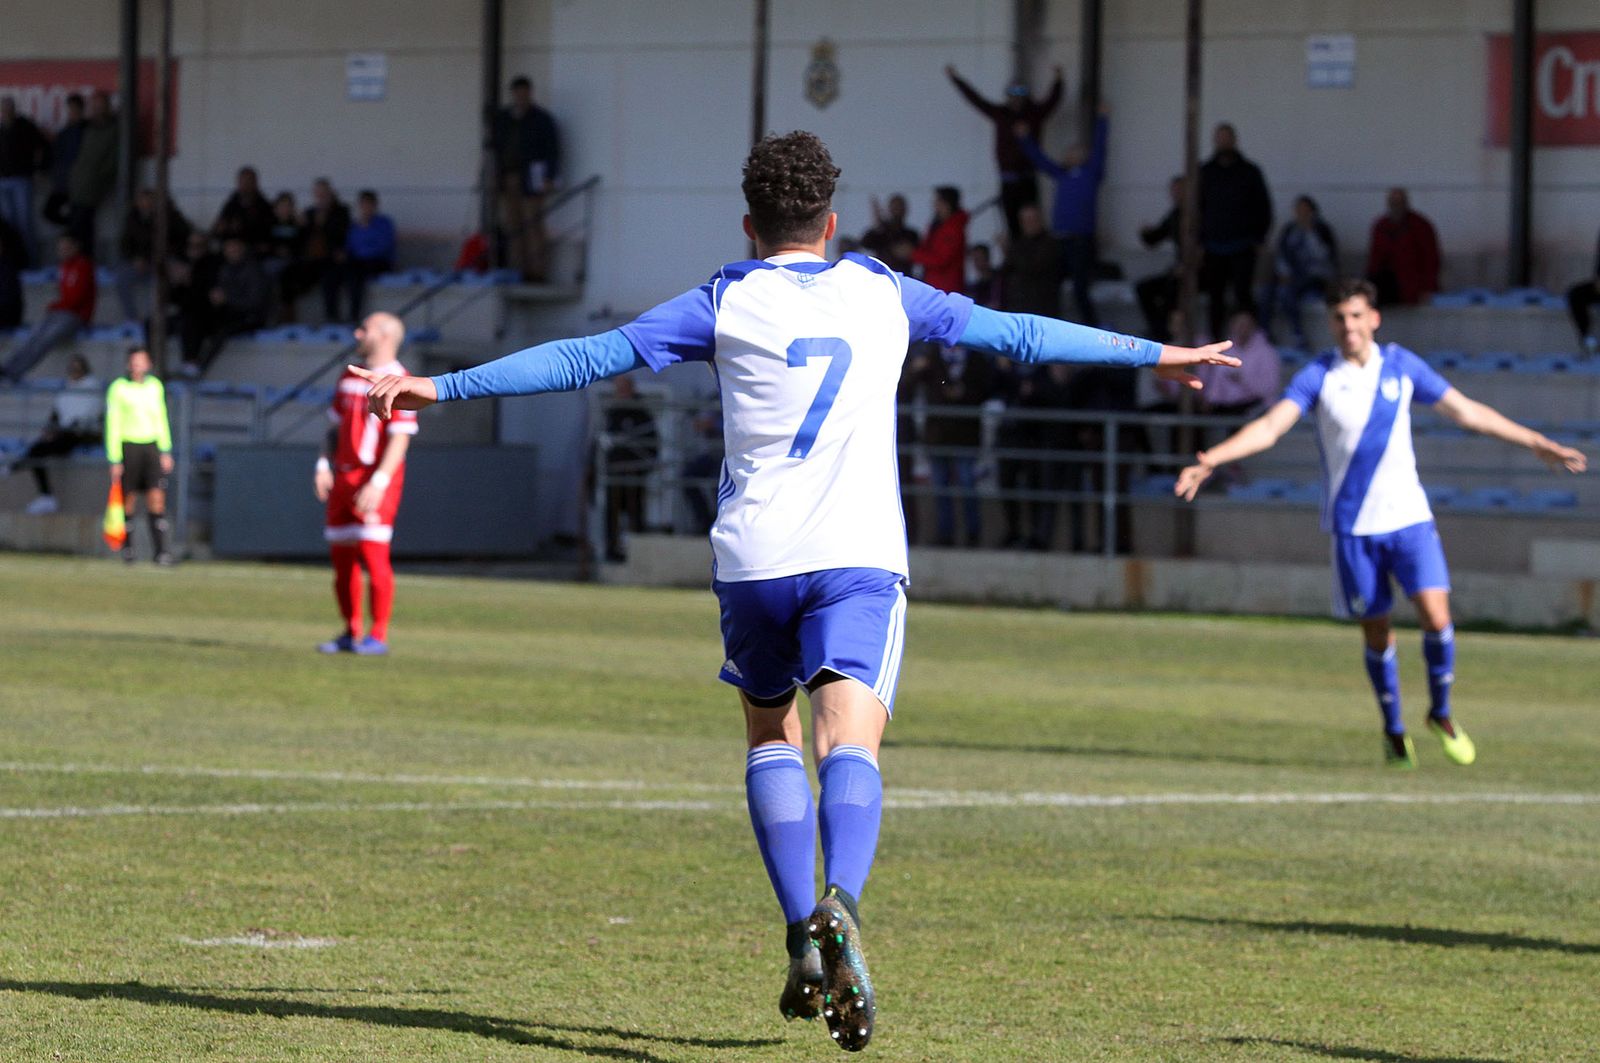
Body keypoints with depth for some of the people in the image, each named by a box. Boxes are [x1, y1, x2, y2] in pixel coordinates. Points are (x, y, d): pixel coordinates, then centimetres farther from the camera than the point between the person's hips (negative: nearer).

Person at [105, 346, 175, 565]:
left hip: (151, 446, 3)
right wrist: (114, 461, -11)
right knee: (129, 499, 3)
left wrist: (166, 452, 9)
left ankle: (160, 551, -13)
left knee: (157, 498, -10)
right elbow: (112, 425, -8)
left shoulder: (155, 386, 5)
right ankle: (127, 547, 22)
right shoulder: (118, 388, -8)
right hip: (128, 446, -3)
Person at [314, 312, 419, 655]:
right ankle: (351, 633, 14)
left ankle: (378, 636, -9)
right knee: (341, 557, 6)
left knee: (372, 552, -13)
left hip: (376, 480, -8)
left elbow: (400, 439, -15)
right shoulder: (349, 378, 16)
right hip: (343, 477, 8)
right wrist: (324, 465, 6)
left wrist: (378, 483, -23)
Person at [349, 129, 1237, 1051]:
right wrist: (1155, 355, 33)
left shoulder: (724, 304, 8)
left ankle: (802, 935, 6)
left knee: (771, 735, 19)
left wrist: (444, 387, 10)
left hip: (754, 559, 0)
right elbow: (1018, 334, 22)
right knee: (850, 741, -10)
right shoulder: (883, 295, 13)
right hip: (860, 558, 0)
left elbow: (588, 359, 5)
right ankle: (840, 903, -39)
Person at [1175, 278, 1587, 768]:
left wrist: (1536, 443, 12)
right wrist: (1210, 460, -30)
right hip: (1352, 525, -1)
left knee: (1435, 616, -12)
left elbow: (1467, 411, 10)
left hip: (1408, 516, 1)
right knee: (1376, 632, 3)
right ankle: (1394, 730, 22)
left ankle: (1441, 713, 11)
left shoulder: (1402, 366, 2)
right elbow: (1269, 427, -14)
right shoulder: (1318, 377, -4)